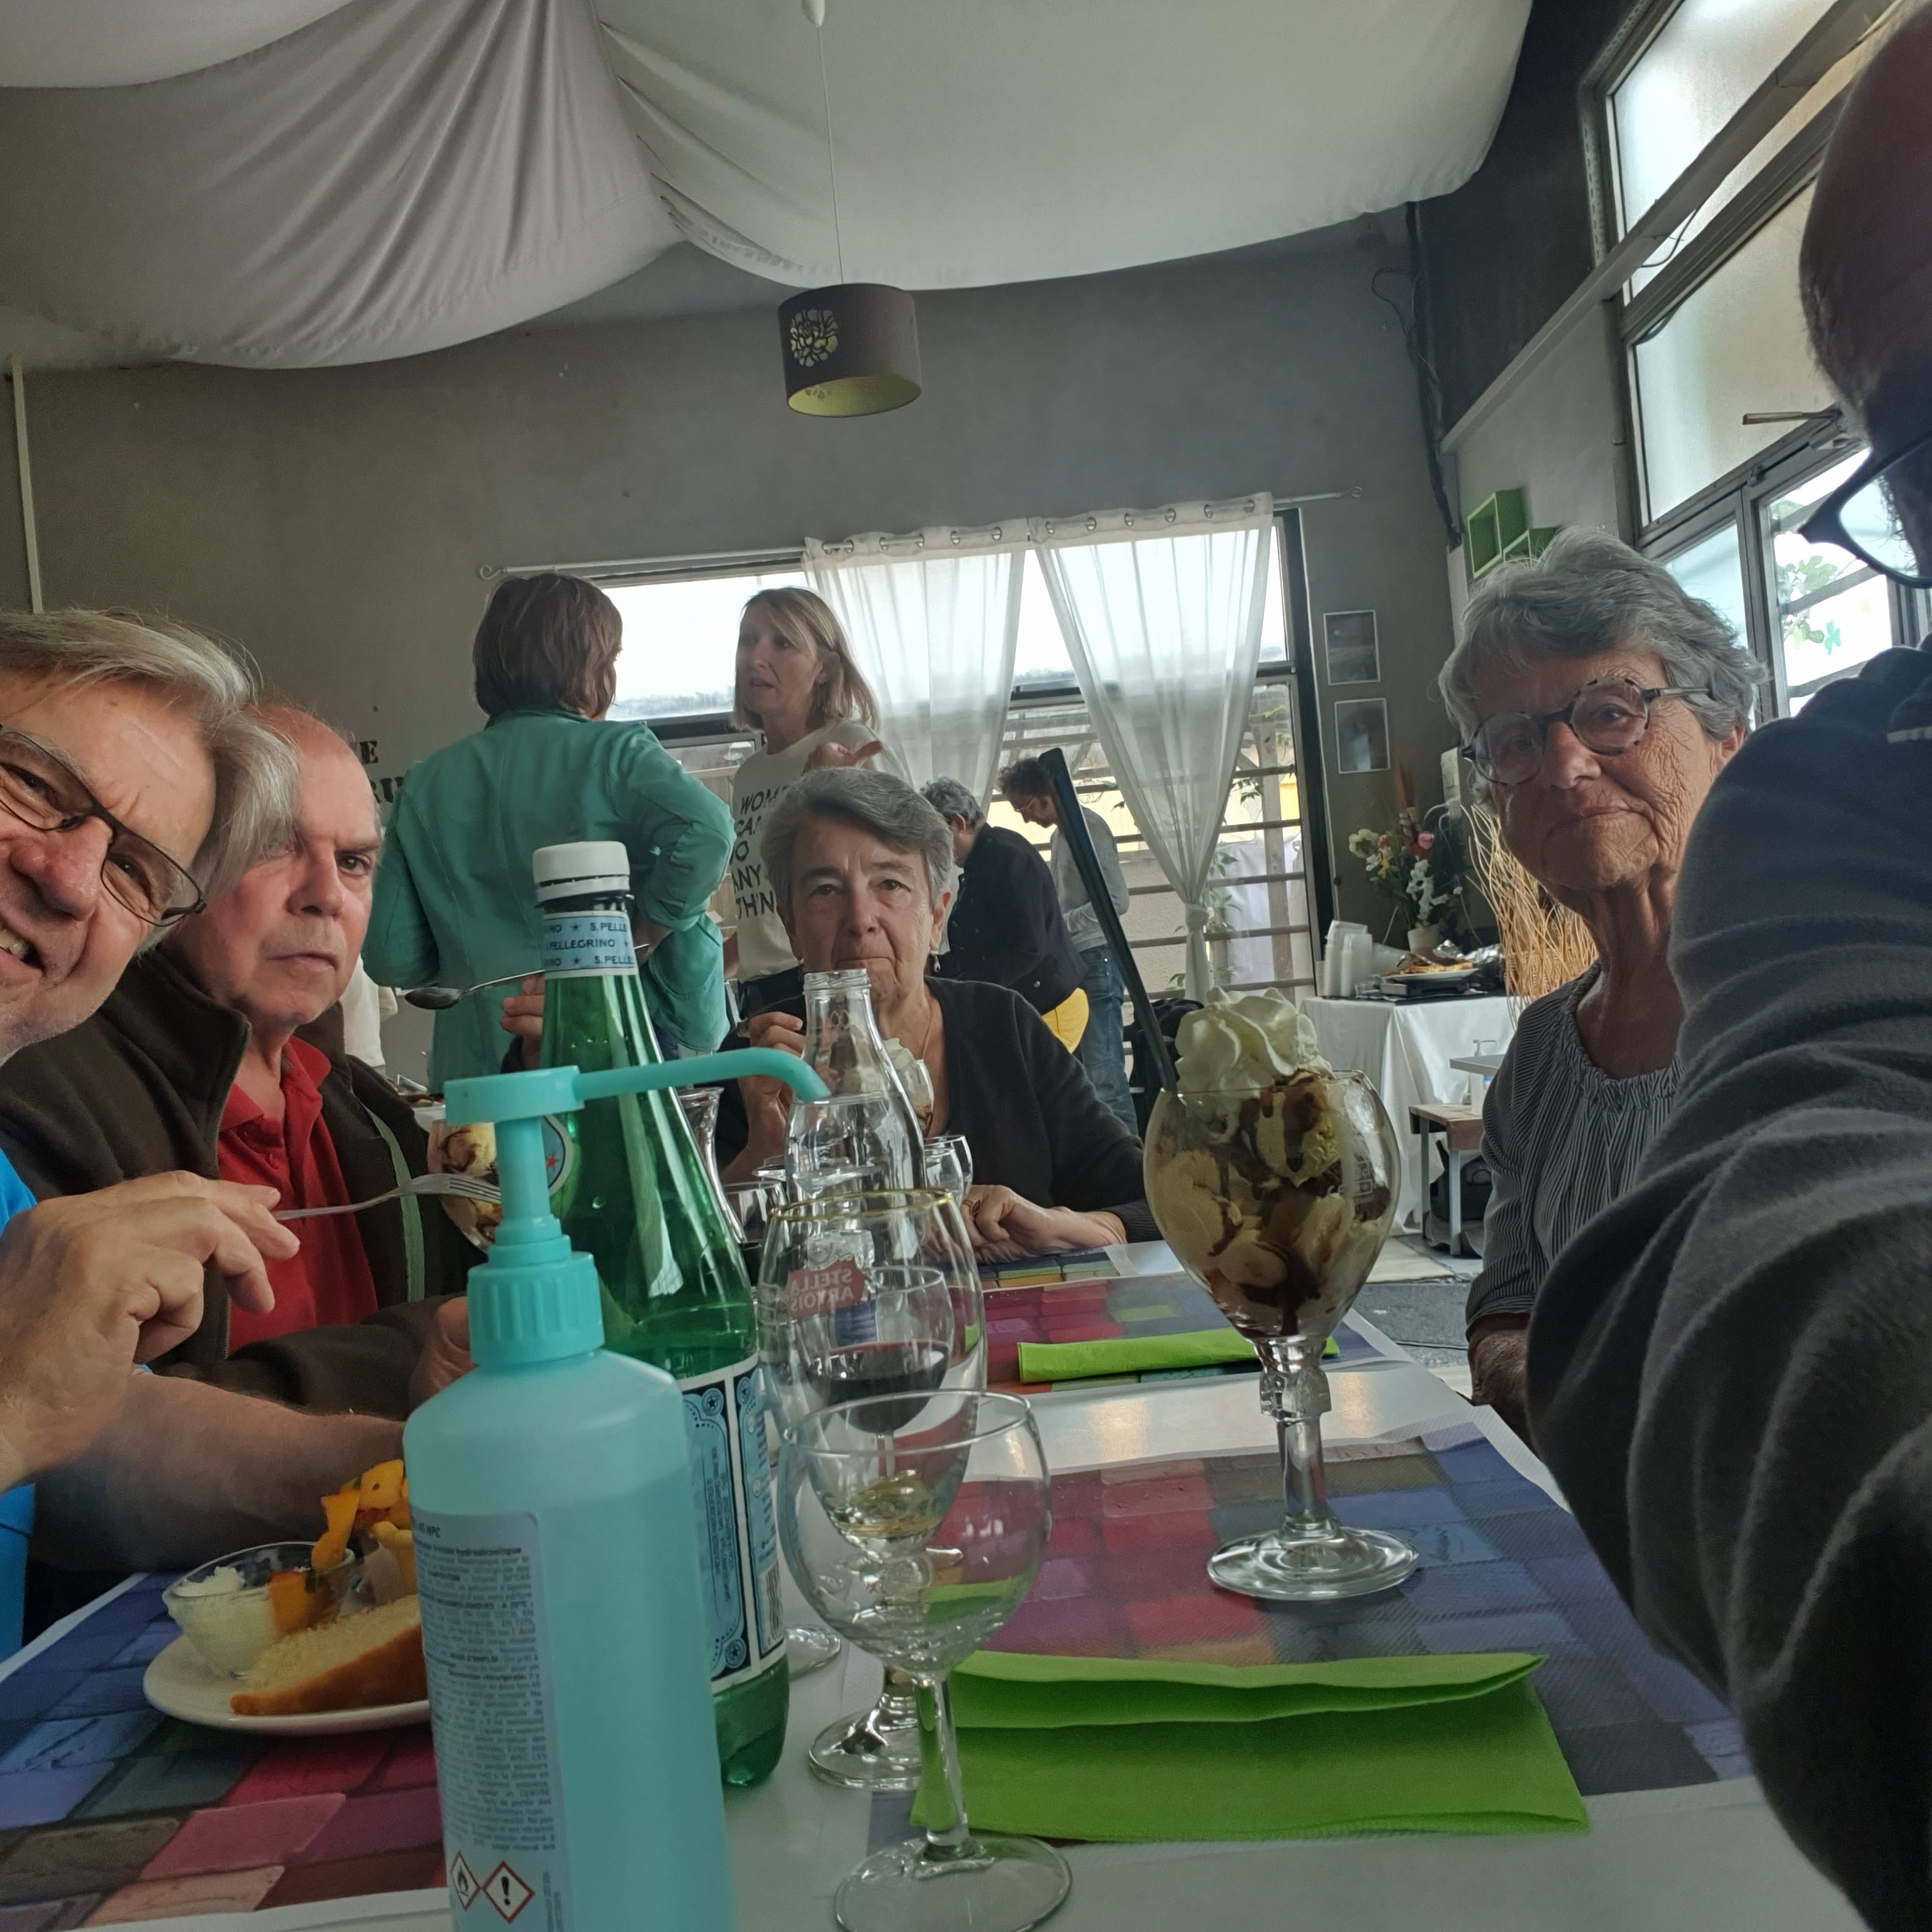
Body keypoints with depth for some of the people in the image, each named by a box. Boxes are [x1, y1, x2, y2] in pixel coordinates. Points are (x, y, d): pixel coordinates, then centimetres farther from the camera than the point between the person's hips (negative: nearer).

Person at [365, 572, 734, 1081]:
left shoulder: (427, 783, 6)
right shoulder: (614, 753, -4)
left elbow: (390, 957, 4)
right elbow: (705, 829, -24)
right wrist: (650, 928, -9)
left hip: (475, 1077, 4)